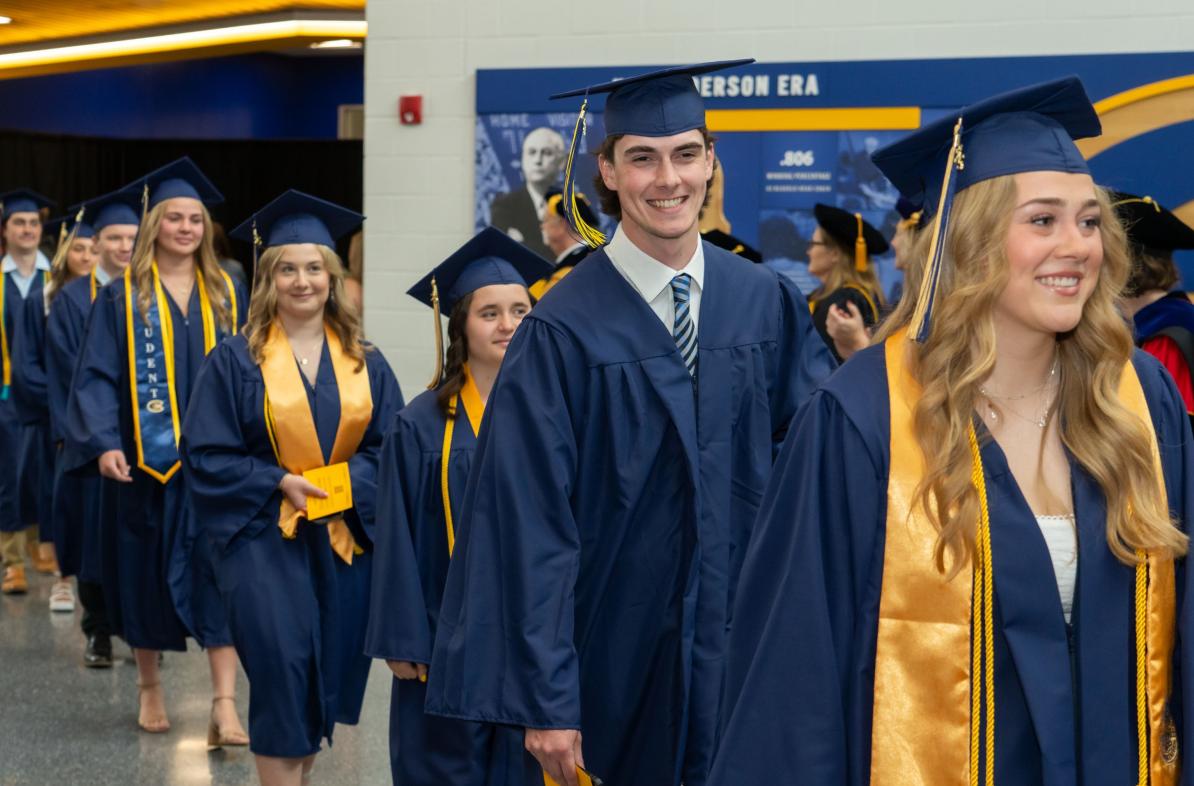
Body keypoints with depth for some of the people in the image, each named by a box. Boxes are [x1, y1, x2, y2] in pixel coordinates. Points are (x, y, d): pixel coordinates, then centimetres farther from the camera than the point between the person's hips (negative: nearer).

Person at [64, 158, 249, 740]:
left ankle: (225, 703, -10)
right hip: (147, 457, -1)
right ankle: (149, 684, 28)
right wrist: (104, 444, -17)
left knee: (219, 571, -8)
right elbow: (97, 376, -4)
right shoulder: (123, 296, 0)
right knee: (148, 572, 9)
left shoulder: (227, 294, 7)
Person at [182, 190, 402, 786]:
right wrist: (280, 482, -16)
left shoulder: (364, 363, 7)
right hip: (264, 538, -3)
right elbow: (205, 453, -5)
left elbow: (392, 445, 3)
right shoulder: (236, 361, -2)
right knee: (281, 665, -14)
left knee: (328, 675, 8)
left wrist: (344, 482, -14)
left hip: (344, 539, 3)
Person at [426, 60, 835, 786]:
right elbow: (532, 522, -12)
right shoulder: (564, 331, -11)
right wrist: (545, 702, -14)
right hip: (617, 665, -3)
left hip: (748, 656, 3)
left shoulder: (767, 304, 1)